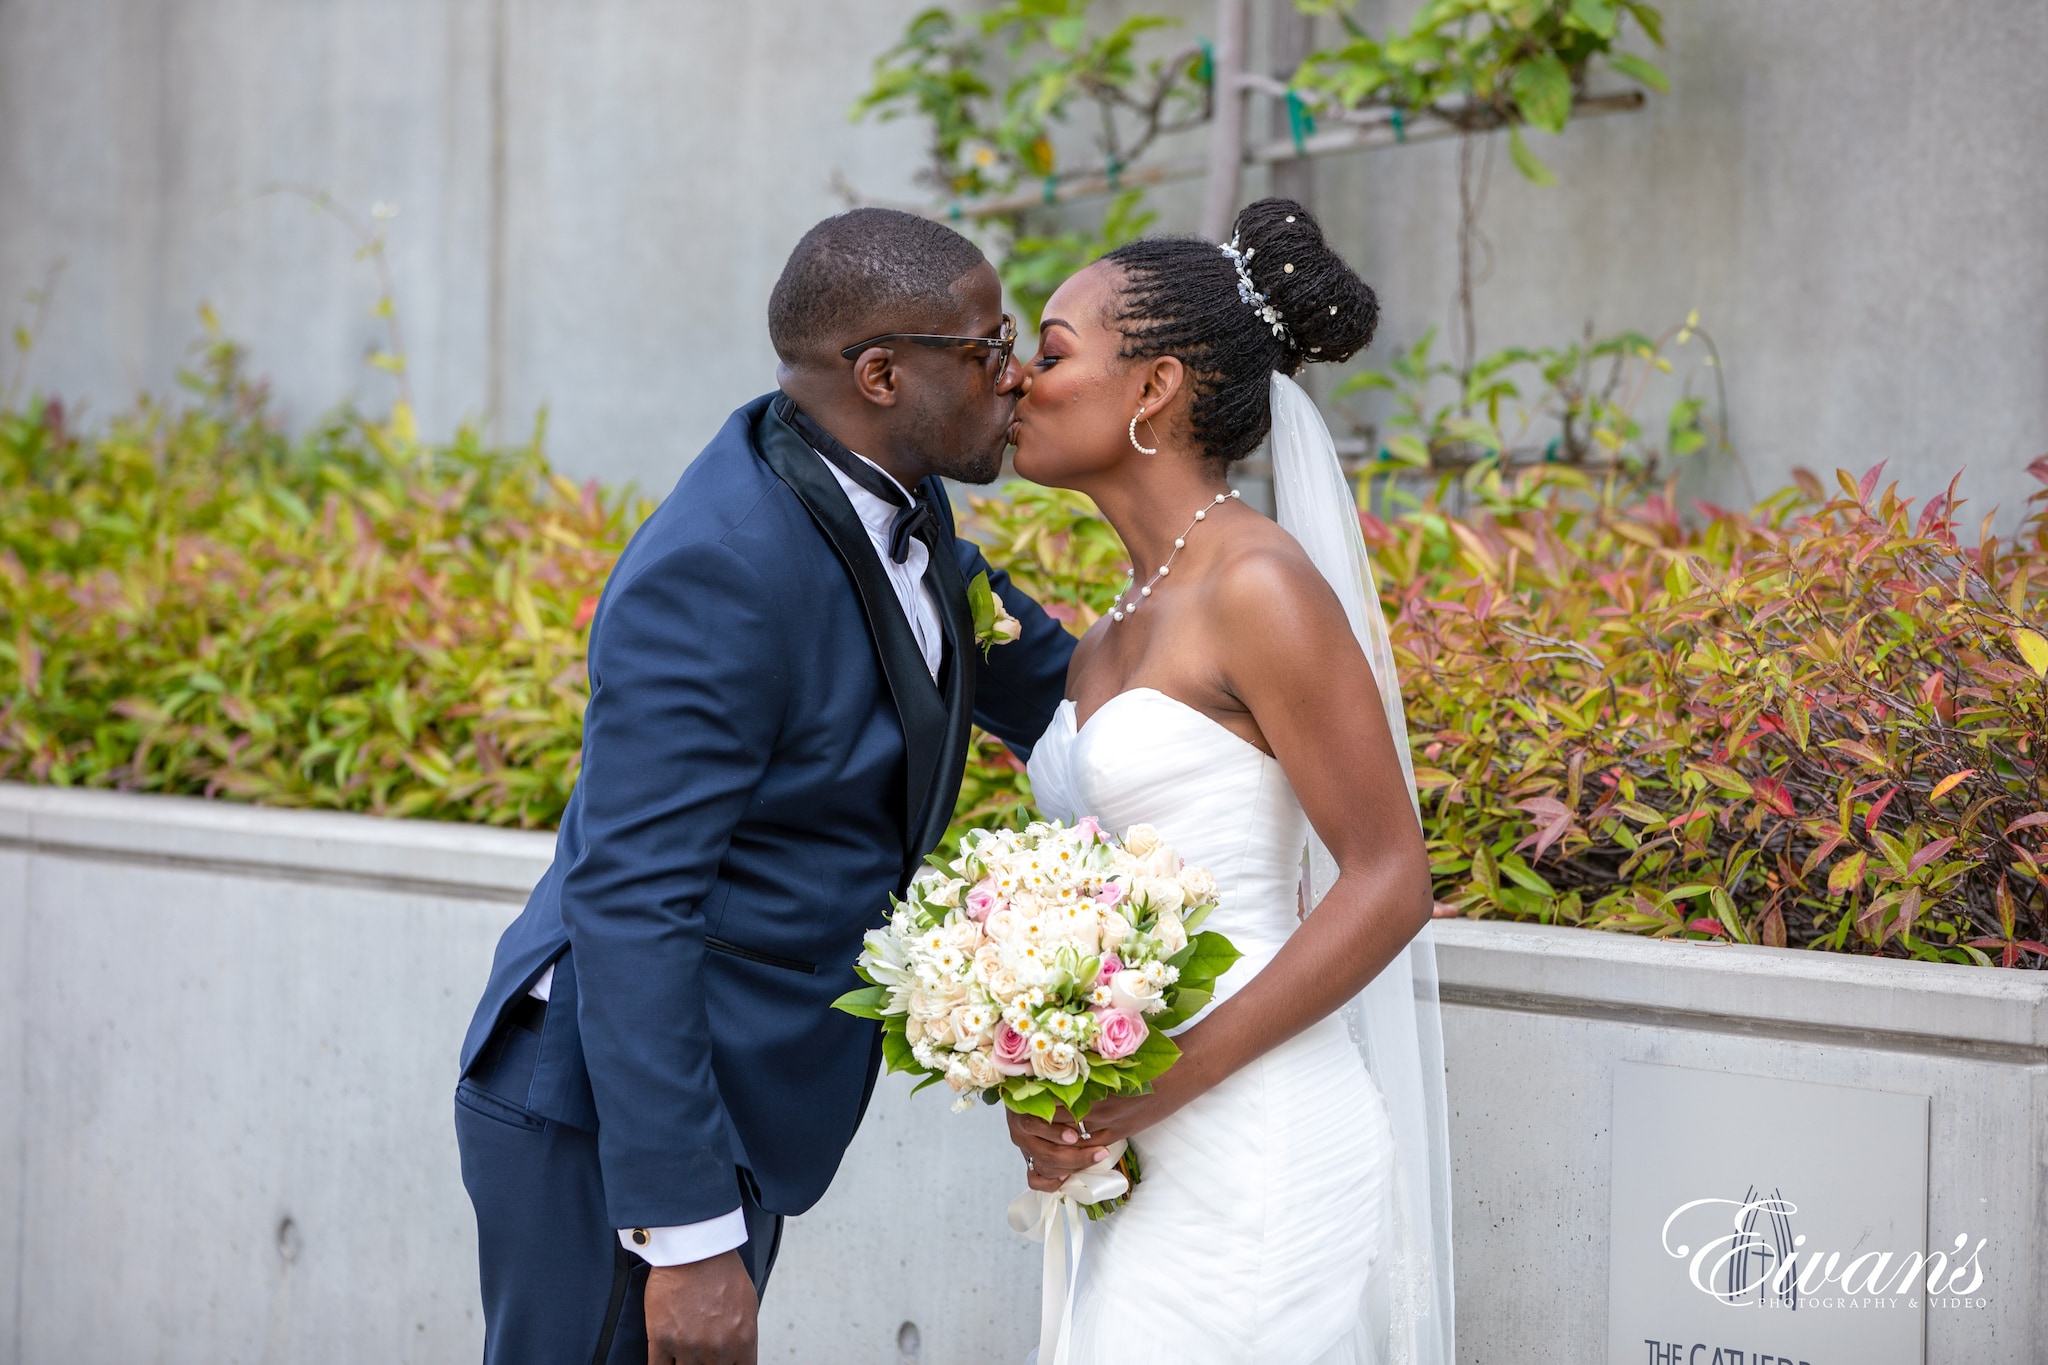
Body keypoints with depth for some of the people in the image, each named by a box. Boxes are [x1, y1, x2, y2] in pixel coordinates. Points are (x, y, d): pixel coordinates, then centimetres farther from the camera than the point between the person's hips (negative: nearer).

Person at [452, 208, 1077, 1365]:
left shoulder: (891, 498, 4)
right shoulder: (718, 574, -24)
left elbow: (1045, 686, 23)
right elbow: (630, 910, -27)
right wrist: (689, 1238, -28)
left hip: (726, 1115, 9)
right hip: (615, 1130, -9)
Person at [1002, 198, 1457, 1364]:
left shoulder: (1259, 583, -12)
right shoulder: (1118, 637, 14)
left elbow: (1388, 884, -14)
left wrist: (1167, 1083, -17)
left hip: (1258, 1148, -8)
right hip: (1162, 1165, 8)